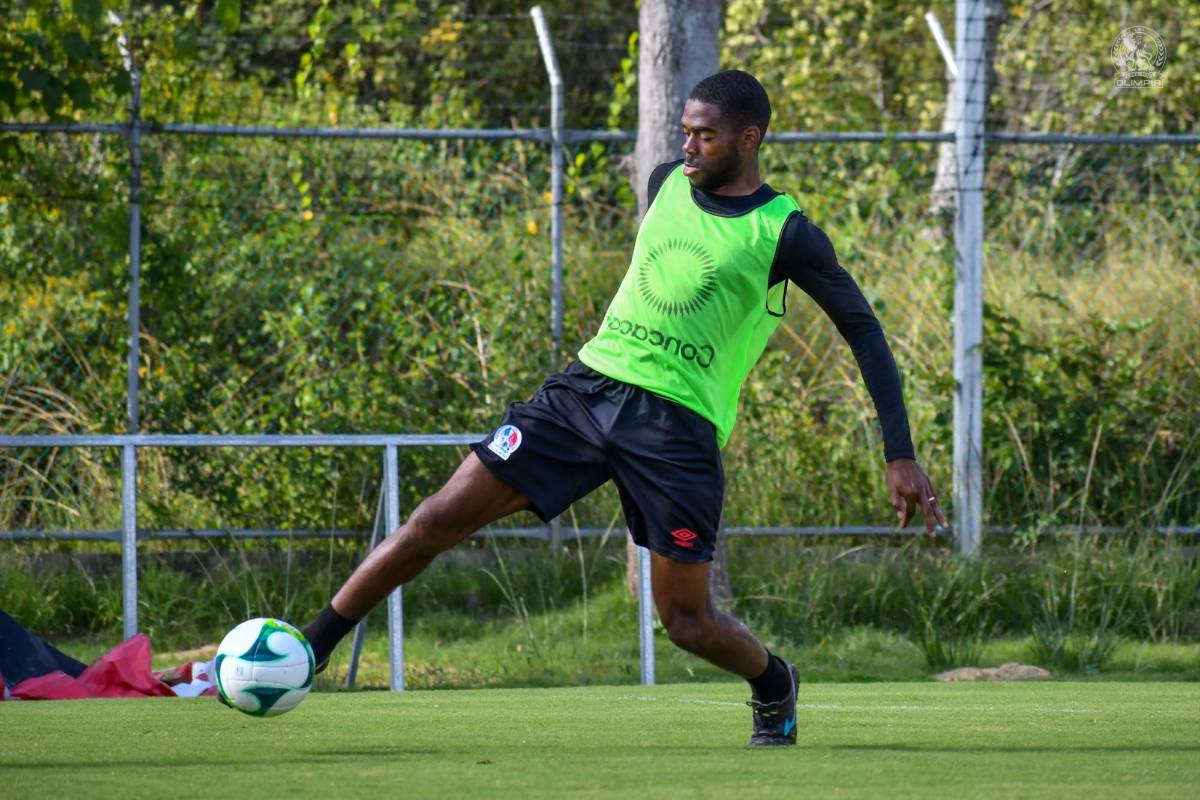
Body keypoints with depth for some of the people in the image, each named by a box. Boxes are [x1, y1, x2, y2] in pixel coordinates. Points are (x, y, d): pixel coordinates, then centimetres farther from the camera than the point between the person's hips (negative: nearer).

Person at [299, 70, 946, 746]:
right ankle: (310, 648, 0)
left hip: (679, 426, -4)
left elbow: (864, 331, -1)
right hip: (589, 385, 4)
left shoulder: (784, 234, -5)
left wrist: (902, 456, -6)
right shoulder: (667, 183, 11)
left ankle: (774, 685, 29)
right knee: (441, 519, -7)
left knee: (687, 622, -4)